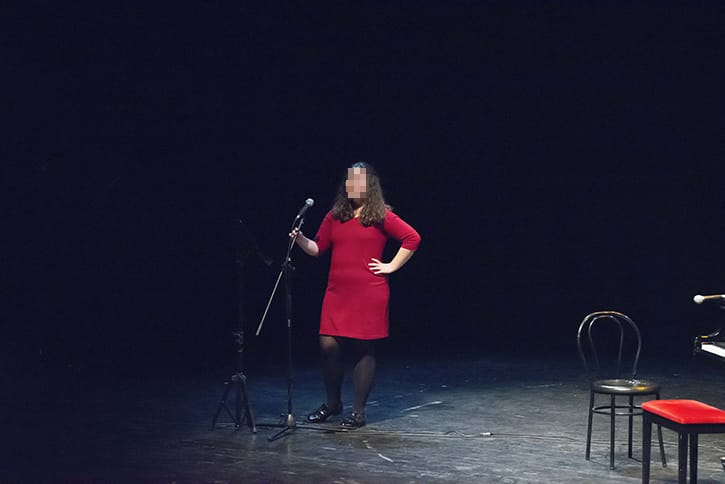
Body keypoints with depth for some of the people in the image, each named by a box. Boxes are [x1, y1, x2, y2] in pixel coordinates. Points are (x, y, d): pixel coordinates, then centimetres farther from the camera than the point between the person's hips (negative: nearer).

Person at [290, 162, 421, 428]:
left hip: (369, 295, -4)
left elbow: (412, 238, -3)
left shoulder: (381, 216, -2)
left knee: (364, 349, 2)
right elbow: (317, 248, 10)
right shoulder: (335, 215, 11)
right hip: (337, 293, 4)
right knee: (328, 345, -1)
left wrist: (392, 266, -4)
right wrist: (301, 239, -9)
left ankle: (358, 411, 13)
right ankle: (331, 403, 21)